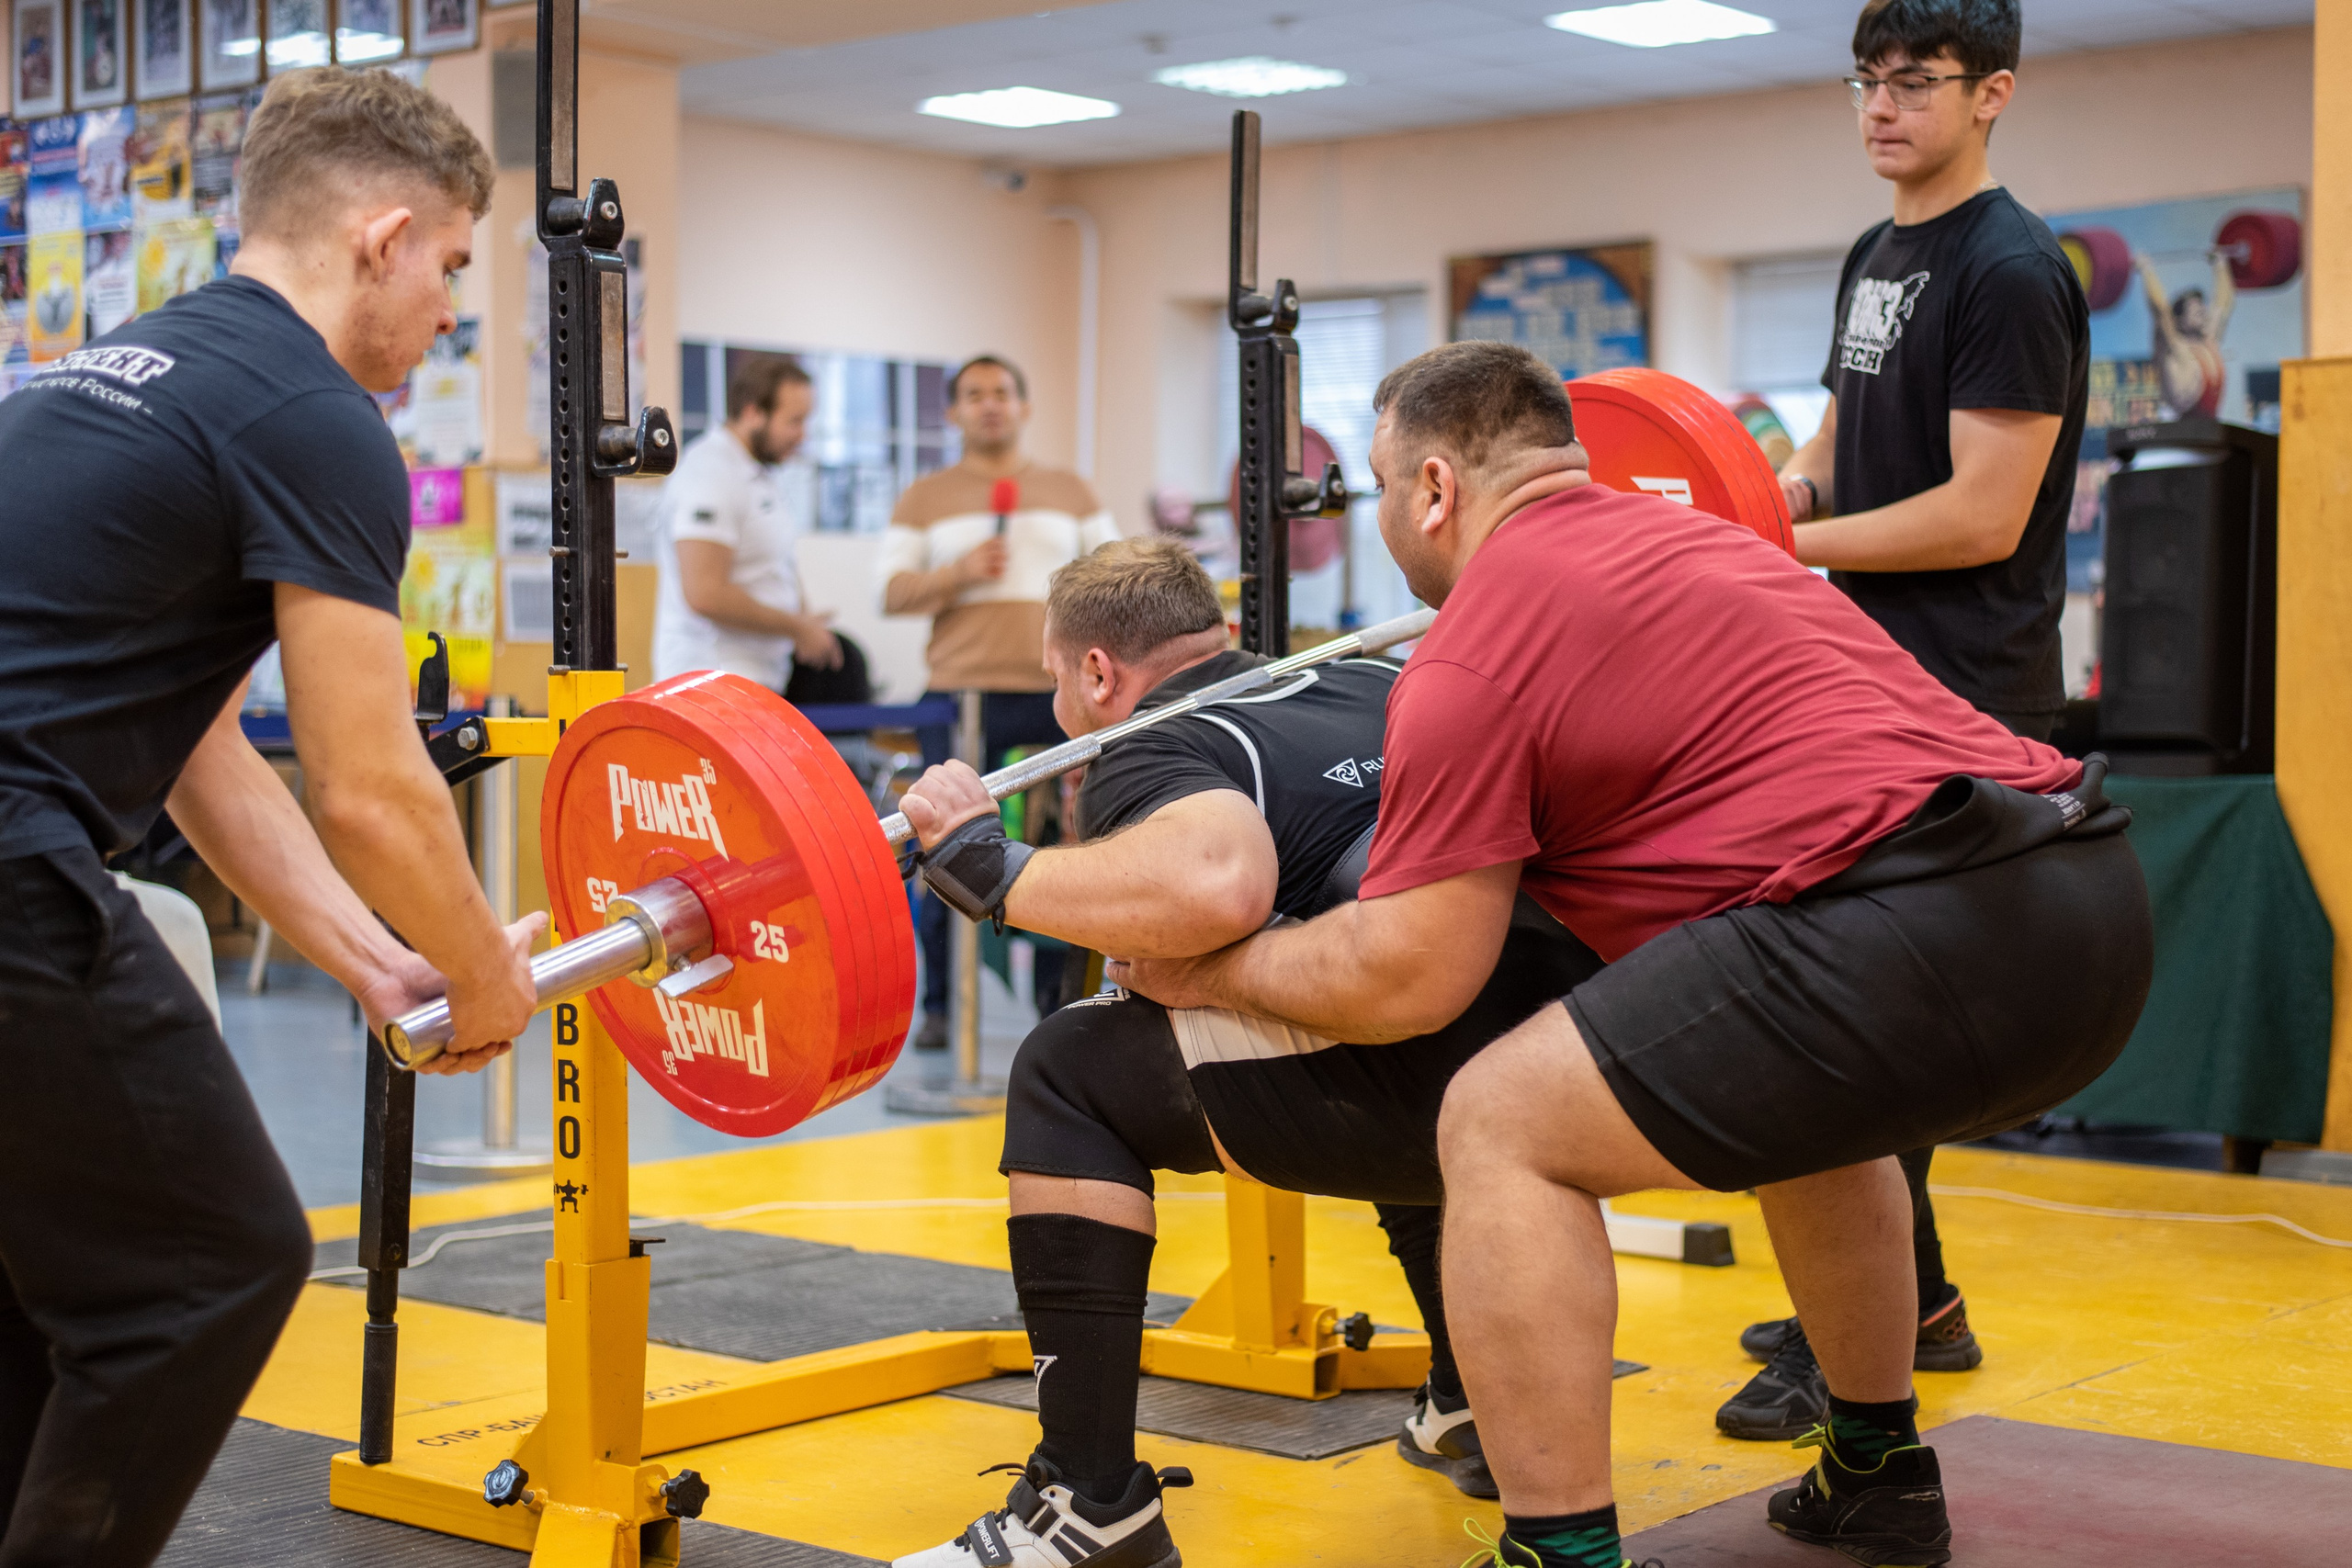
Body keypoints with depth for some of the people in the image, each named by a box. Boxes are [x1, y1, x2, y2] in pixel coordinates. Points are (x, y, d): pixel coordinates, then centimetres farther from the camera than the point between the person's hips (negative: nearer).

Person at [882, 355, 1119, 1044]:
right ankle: (940, 1005, 10)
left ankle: (1061, 996, 12)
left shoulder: (1071, 492, 15)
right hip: (962, 695, -1)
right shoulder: (925, 498, 10)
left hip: (1058, 695, 1)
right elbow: (892, 594, 4)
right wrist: (959, 572, -12)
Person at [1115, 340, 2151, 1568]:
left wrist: (1212, 970, 17)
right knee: (1796, 1089, 36)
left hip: (1934, 939, -10)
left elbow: (1407, 978, 0)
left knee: (1502, 1128, -1)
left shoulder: (1474, 652, 1)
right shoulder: (1687, 537, 27)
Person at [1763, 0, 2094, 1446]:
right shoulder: (1876, 258, 15)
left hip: (1961, 700, -10)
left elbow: (1983, 516, -20)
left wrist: (1789, 546, -16)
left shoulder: (2012, 272, -14)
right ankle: (1915, 1300, 27)